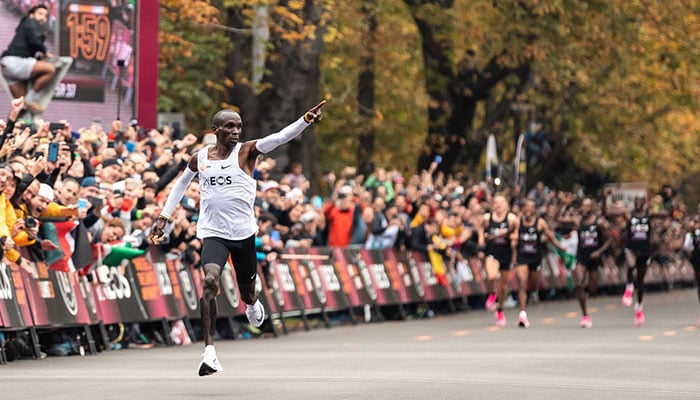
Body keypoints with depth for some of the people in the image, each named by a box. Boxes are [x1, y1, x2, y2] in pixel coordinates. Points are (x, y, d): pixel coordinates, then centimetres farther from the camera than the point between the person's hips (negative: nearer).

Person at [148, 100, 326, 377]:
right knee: (210, 281, -24)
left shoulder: (246, 151, -4)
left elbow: (279, 138, -22)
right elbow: (181, 184, 23)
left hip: (243, 232, 1)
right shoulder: (199, 158, 3)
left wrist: (305, 121, -38)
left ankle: (252, 304, 58)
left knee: (247, 287, 16)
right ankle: (209, 351, -27)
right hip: (213, 232, -1)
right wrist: (163, 217, 20)